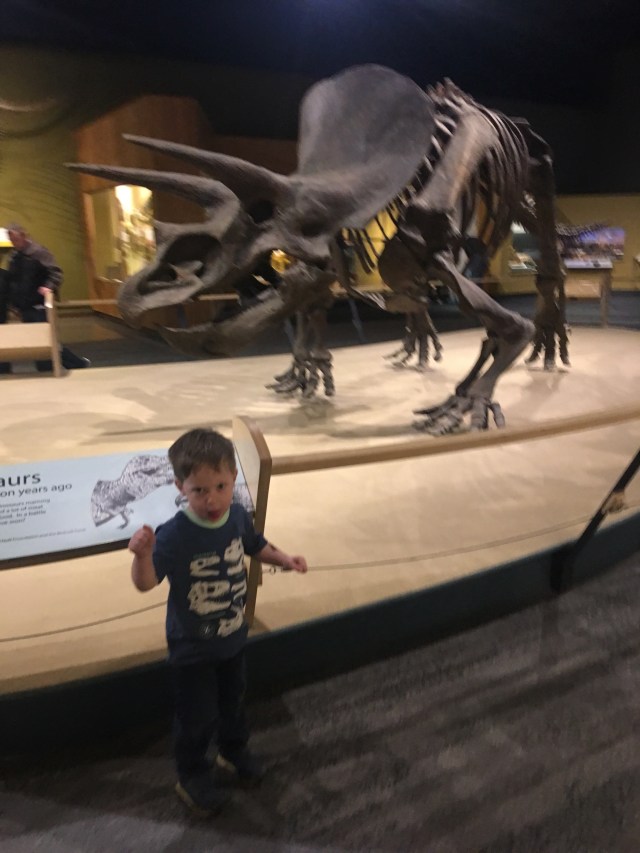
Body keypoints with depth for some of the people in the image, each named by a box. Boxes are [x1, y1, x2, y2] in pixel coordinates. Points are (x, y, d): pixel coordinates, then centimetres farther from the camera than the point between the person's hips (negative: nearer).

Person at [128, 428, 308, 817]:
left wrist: (286, 560, -8)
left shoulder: (238, 516, -14)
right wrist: (143, 554, -53)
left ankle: (234, 752, 56)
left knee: (233, 701, 28)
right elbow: (146, 583, -34)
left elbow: (256, 545, 6)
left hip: (234, 638, 5)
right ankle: (193, 777, 42)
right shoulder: (174, 535, -31)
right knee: (197, 717, 14)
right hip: (192, 650, -5)